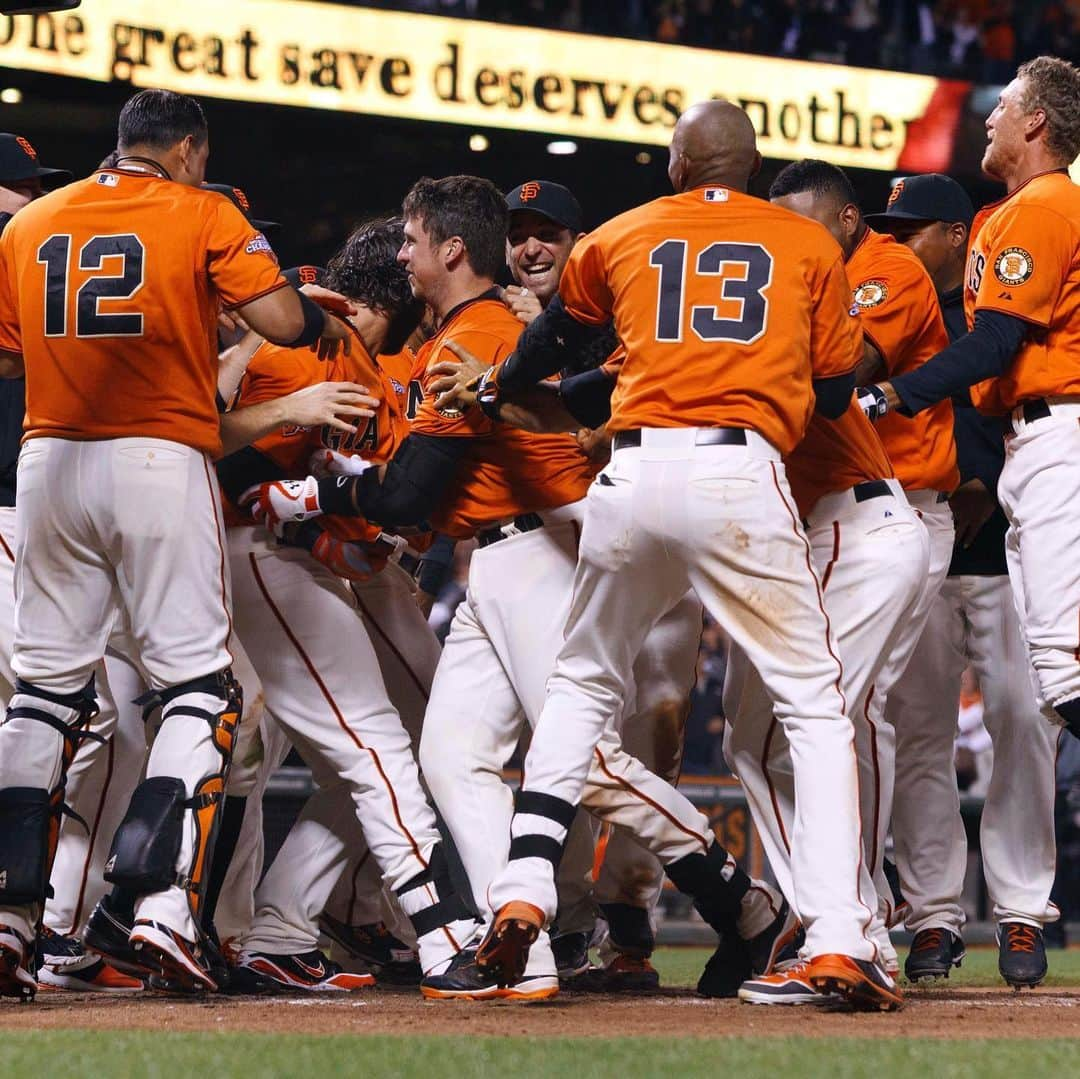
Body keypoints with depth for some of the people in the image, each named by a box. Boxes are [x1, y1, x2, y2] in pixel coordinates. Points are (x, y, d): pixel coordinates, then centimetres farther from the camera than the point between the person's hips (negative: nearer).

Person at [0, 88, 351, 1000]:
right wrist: (330, 325, 10)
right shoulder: (202, 215, 1)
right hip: (162, 461, -4)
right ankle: (164, 902, -16)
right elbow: (282, 319, -10)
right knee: (198, 685, 0)